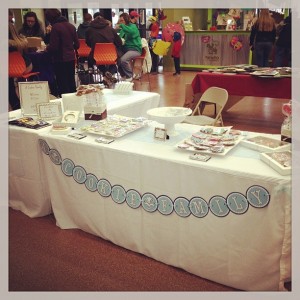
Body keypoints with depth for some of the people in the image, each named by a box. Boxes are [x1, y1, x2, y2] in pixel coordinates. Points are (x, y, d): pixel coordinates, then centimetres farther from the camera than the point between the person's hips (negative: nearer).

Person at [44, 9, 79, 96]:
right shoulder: (71, 26, 7)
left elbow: (53, 47, -16)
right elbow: (77, 44, 10)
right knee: (71, 82, 17)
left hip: (60, 60, -7)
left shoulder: (55, 27, -13)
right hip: (71, 58, 7)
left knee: (62, 84, -1)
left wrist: (47, 48, 4)